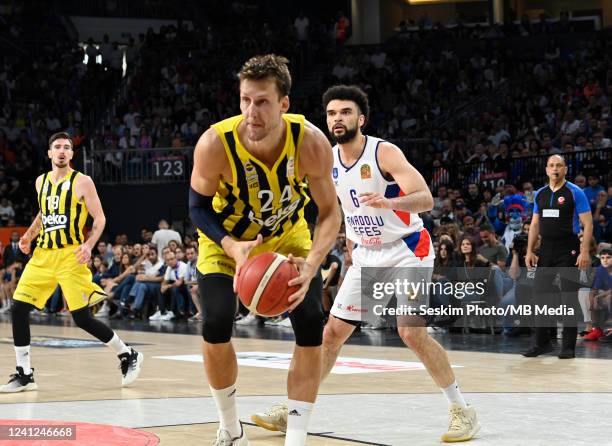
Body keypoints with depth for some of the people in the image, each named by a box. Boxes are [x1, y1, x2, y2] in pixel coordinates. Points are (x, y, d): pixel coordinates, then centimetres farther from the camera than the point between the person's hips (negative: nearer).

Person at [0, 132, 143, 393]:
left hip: (71, 256, -6)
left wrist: (89, 245, -21)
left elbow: (99, 218, -5)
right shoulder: (41, 181, 11)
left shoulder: (82, 182, -5)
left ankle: (128, 356, 14)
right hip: (43, 254, 6)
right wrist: (29, 234, 13)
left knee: (82, 318, -7)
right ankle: (24, 375, 3)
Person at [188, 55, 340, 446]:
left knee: (311, 325, -13)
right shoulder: (215, 143, -33)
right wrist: (232, 247, -35)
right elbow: (199, 207, -16)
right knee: (216, 328, -13)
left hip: (287, 235, 1)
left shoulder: (311, 143, -32)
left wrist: (311, 264, -40)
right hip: (227, 238, -1)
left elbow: (330, 212, -22)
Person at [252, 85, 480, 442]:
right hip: (367, 255, 6)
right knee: (333, 331, 5)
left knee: (412, 332, -17)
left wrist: (387, 202, -46)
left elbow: (426, 200, -28)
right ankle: (293, 409, 12)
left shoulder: (384, 153, -18)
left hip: (407, 250, -6)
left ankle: (462, 410, -5)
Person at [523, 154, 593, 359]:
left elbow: (587, 224, -8)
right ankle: (542, 343, 13)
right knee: (540, 295, 4)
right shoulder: (540, 194, 11)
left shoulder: (575, 192, -5)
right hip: (546, 249, 5)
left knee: (569, 298, -2)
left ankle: (568, 346, 4)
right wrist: (529, 251, 9)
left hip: (568, 250, -5)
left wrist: (585, 252, -17)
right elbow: (535, 224, 16)